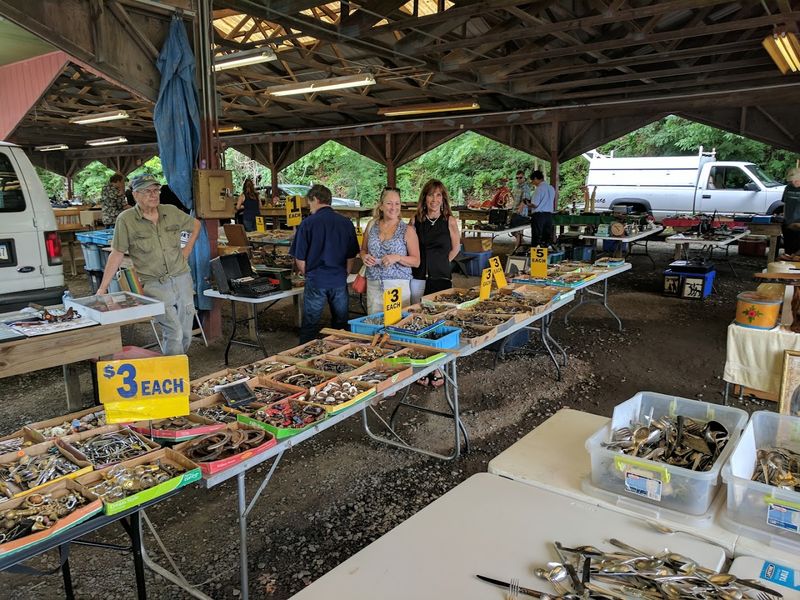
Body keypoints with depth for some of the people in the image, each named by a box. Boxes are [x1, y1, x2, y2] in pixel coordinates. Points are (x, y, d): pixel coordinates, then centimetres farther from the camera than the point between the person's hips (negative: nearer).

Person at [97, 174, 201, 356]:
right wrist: (102, 288, -7)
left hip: (182, 279, 4)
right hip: (155, 285, -4)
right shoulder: (126, 220, -6)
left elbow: (196, 224, 23)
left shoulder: (171, 212, 5)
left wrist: (188, 248, 12)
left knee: (186, 334, 10)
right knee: (174, 333, -14)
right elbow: (117, 254, -5)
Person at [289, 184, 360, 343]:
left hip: (316, 281, -3)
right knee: (341, 325, 15)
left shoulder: (308, 223, -9)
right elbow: (351, 256, 6)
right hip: (340, 281, 3)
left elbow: (300, 259, -5)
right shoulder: (346, 223, -1)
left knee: (310, 326, 9)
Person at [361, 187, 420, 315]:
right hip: (373, 285, 3)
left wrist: (398, 258, -17)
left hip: (398, 285, -3)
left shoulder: (408, 230, -2)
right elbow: (363, 249, 19)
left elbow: (416, 261, -1)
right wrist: (365, 256, -3)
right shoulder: (372, 225, 8)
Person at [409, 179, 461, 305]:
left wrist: (441, 262, 8)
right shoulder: (415, 221, 3)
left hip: (441, 277, -1)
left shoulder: (450, 221, 0)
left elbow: (455, 248, 10)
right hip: (418, 277, 1)